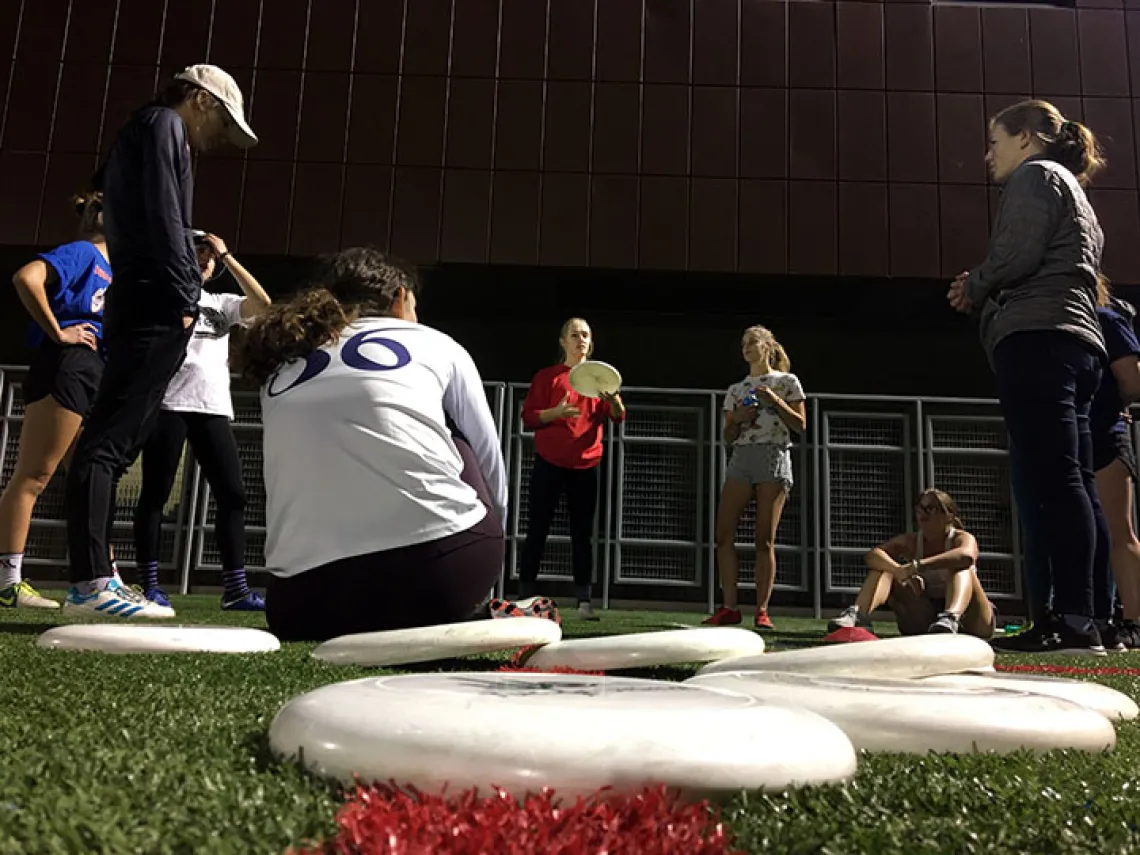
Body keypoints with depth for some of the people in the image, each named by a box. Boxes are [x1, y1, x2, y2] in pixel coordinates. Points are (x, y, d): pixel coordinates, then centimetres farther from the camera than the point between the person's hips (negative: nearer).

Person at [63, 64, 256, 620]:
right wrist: (182, 298, -15)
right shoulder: (163, 124, 2)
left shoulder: (140, 133, 31)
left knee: (115, 444, 6)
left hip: (137, 310, 10)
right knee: (110, 440, -15)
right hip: (156, 308, -10)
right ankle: (89, 584, -17)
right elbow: (163, 216, -12)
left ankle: (96, 580, 10)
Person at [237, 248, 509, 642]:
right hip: (446, 566, -3)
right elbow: (489, 456, 25)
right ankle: (441, 622, 22)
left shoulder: (279, 370, 21)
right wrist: (493, 533, 42)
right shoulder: (435, 344, 15)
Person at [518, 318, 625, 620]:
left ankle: (585, 603, 0)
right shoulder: (547, 376, 4)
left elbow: (618, 416, -2)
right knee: (537, 530, -1)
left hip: (585, 464, 2)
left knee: (583, 533, 1)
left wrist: (613, 399, -24)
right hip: (549, 462, -2)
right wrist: (556, 412, -20)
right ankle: (524, 599, 4)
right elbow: (528, 418, -2)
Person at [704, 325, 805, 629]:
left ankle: (762, 610, -1)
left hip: (774, 458, -4)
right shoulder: (735, 390, 18)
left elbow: (800, 426, 3)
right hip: (740, 459, 4)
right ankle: (729, 607, -2)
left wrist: (775, 401, -8)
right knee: (724, 535, -7)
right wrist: (737, 419, -3)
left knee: (765, 539, -6)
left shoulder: (787, 382, 9)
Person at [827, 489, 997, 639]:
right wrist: (899, 570, -40)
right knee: (884, 566, -12)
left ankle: (950, 620, -57)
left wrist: (915, 566, -48)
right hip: (925, 625, 4)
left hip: (970, 623, -3)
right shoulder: (910, 542, 0)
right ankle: (857, 615, -37)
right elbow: (872, 555, -19)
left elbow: (966, 556, -39)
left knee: (960, 568, -29)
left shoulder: (963, 538, -11)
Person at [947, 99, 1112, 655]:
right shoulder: (1071, 193, 32)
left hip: (1036, 342, -10)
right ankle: (1094, 618, 4)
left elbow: (1016, 256, -12)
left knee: (1054, 481, -16)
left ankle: (1075, 621, -20)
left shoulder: (1035, 176, 3)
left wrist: (971, 289, 4)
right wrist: (983, 293, 15)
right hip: (1078, 343, 10)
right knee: (1075, 484, 5)